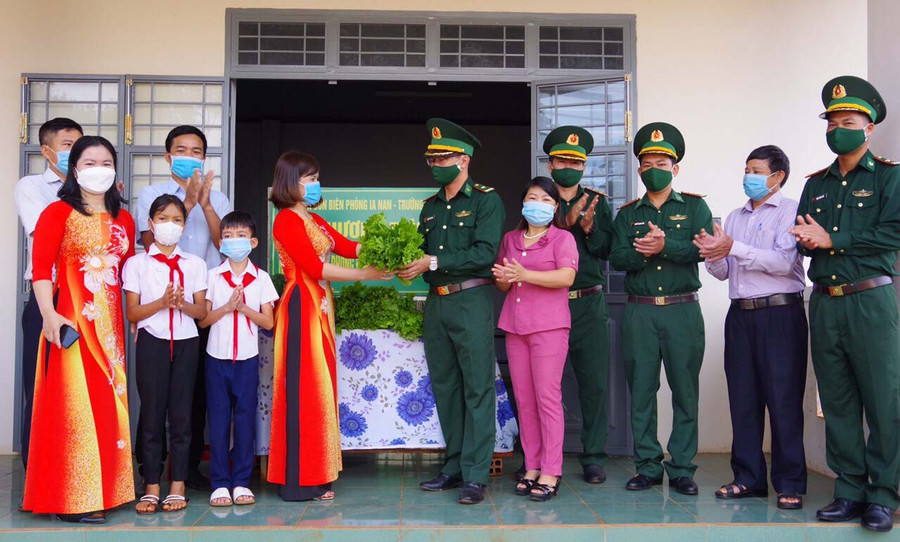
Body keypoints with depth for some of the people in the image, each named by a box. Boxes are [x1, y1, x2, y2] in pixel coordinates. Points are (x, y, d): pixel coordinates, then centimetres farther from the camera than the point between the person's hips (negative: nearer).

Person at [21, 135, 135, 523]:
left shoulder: (123, 219, 16)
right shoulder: (58, 213, -1)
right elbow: (40, 268, -8)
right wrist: (50, 316, -19)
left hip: (109, 323, 6)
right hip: (71, 322, -5)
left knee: (107, 402, 8)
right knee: (72, 405, -4)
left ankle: (102, 490, 19)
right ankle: (71, 499, 5)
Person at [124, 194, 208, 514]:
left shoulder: (194, 264, 8)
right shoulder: (137, 263, 4)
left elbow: (202, 311, 5)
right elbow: (131, 313, -1)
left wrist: (183, 304, -15)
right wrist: (161, 303, -16)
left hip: (185, 342, 1)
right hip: (152, 341, -1)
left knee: (181, 413, 3)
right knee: (152, 413, 0)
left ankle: (178, 486, 10)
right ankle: (152, 487, 8)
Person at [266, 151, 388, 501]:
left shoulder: (314, 220, 19)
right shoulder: (287, 220, -9)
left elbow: (348, 247, 11)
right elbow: (314, 266, -17)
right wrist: (365, 274, -16)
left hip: (321, 308, 9)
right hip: (302, 307, -9)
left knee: (319, 390, 9)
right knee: (304, 391, -6)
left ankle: (315, 476, 16)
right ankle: (300, 482, 1)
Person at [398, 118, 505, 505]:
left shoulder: (485, 200, -3)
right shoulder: (430, 206, 18)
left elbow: (484, 253, -14)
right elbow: (423, 252, 17)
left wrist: (433, 263, -16)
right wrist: (407, 262, -6)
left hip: (471, 300, -7)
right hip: (436, 303, 7)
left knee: (477, 388, -5)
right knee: (445, 386, 10)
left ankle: (475, 476, -2)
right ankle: (454, 467, 20)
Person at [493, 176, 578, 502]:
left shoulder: (562, 238, 2)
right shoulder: (510, 239, 19)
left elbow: (566, 277, -14)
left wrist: (525, 274, -20)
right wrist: (501, 278, -3)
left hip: (548, 326, -5)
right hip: (515, 326, 6)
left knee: (547, 397, -7)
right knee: (523, 399, 6)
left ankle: (551, 471, -2)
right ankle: (532, 466, 13)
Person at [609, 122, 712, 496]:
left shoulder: (694, 207, 9)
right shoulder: (627, 213, 14)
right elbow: (617, 257, 0)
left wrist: (665, 246, -18)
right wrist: (645, 251, -17)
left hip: (682, 310, -2)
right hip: (639, 311, 2)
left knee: (685, 391, 1)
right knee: (641, 391, 4)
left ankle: (682, 469, 10)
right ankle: (648, 467, 13)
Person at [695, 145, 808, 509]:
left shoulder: (790, 211, -1)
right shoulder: (735, 217, 18)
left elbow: (784, 261, -16)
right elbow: (723, 272, 15)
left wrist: (733, 248, -20)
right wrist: (714, 255, -7)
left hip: (780, 314, -6)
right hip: (741, 315, 6)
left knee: (784, 400, -3)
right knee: (743, 398, 8)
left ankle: (790, 484, 5)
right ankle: (749, 478, 16)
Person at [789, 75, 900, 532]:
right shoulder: (816, 185, 19)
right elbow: (801, 239, 13)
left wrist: (831, 240, -11)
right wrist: (807, 241, -10)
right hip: (824, 302, 5)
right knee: (837, 403, 7)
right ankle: (850, 492, 15)